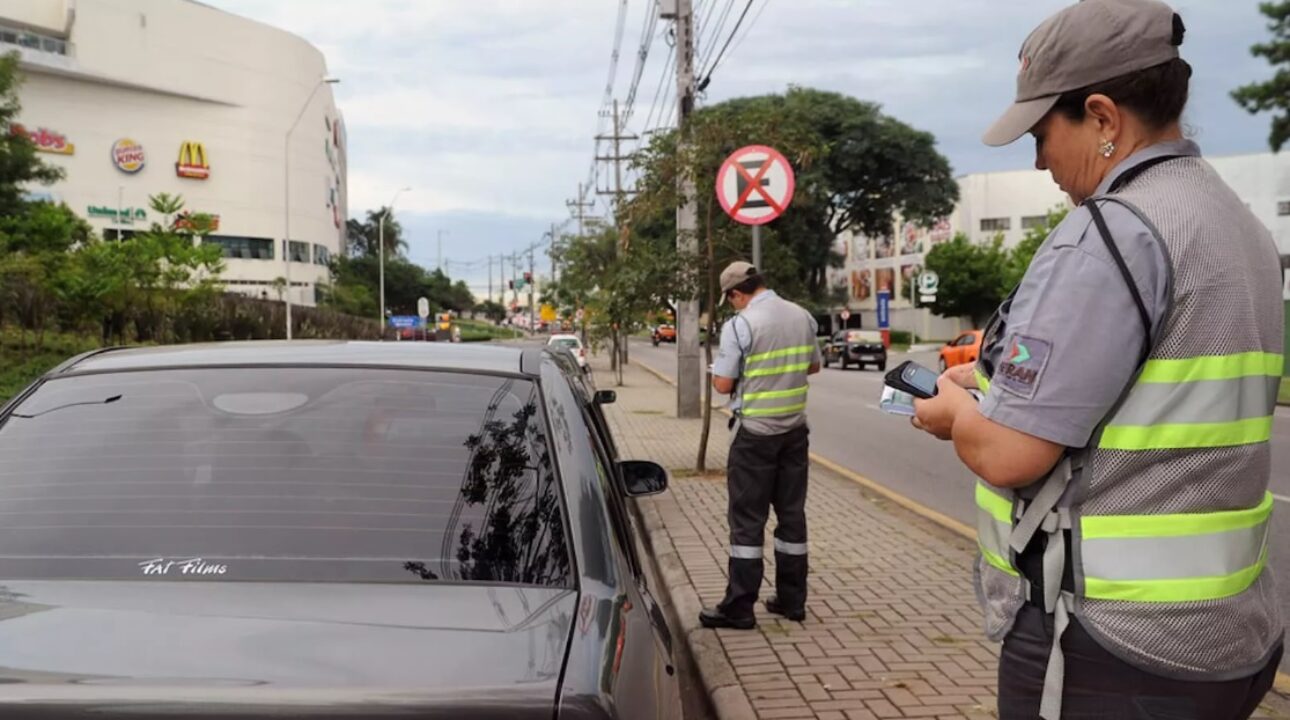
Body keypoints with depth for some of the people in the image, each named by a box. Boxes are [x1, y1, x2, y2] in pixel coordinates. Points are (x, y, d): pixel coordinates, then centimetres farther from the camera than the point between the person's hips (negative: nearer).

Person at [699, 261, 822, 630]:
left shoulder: (739, 325, -15)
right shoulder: (803, 317, 4)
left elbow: (722, 384, -13)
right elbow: (814, 365, 17)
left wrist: (740, 373, 7)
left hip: (755, 431, -6)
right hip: (795, 429, 6)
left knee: (747, 519, 1)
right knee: (792, 513, 12)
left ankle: (739, 607, 6)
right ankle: (791, 599, 21)